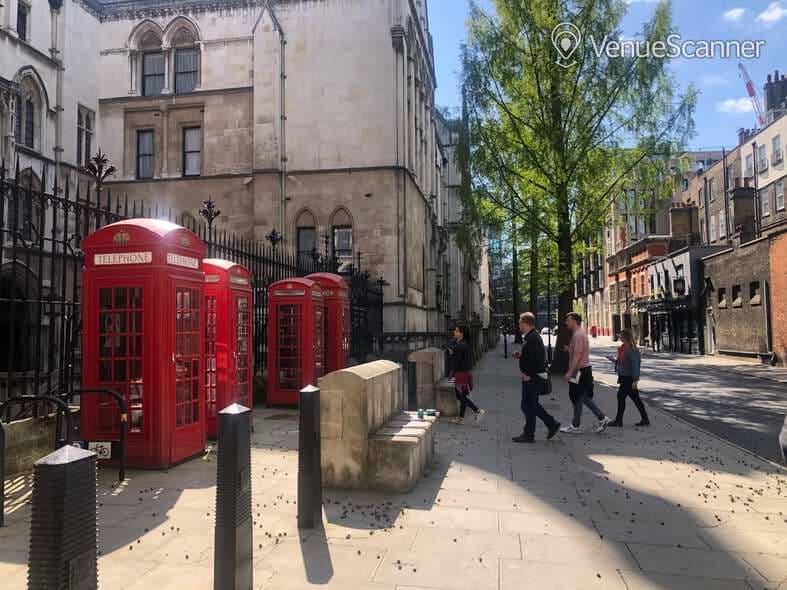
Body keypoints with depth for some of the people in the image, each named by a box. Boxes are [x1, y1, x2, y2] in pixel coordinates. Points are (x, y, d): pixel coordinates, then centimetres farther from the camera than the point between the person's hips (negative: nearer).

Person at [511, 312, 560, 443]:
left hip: (533, 378, -11)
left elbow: (536, 358, -25)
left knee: (528, 406, -2)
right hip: (533, 377, 11)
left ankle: (528, 435, 7)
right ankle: (552, 424, 22)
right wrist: (520, 355, 12)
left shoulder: (532, 338, -19)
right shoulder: (531, 336, 15)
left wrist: (528, 374, -21)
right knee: (532, 404, 17)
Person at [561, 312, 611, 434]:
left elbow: (577, 355, -24)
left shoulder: (578, 335, -17)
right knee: (584, 397, 15)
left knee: (577, 398, 0)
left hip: (580, 371, -10)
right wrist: (569, 350, 11)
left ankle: (575, 426, 9)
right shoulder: (581, 333, 16)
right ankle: (602, 419, 15)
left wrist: (569, 372, -23)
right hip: (584, 370, 10)